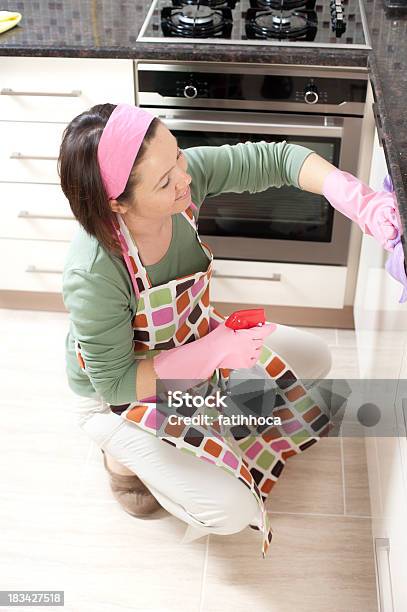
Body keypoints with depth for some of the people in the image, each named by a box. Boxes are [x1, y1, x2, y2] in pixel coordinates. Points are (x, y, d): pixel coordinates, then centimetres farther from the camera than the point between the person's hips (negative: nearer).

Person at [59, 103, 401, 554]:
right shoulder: (93, 276, -40)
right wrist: (214, 351, -32)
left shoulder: (186, 173, -27)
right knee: (231, 511, -15)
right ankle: (124, 453, 11)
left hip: (191, 342, 6)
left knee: (314, 360, 11)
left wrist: (351, 195, -34)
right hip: (121, 397, -6)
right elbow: (115, 382, -28)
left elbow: (275, 158, -17)